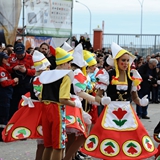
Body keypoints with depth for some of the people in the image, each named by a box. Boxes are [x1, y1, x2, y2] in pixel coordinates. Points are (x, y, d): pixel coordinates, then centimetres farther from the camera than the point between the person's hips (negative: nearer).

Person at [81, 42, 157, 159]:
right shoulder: (107, 76, -6)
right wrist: (102, 100, -25)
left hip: (127, 112, 3)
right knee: (108, 149, -1)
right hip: (111, 112, -3)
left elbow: (135, 97, 11)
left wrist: (142, 102, -10)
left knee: (133, 143, 4)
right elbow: (98, 96, -3)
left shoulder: (133, 77, 4)